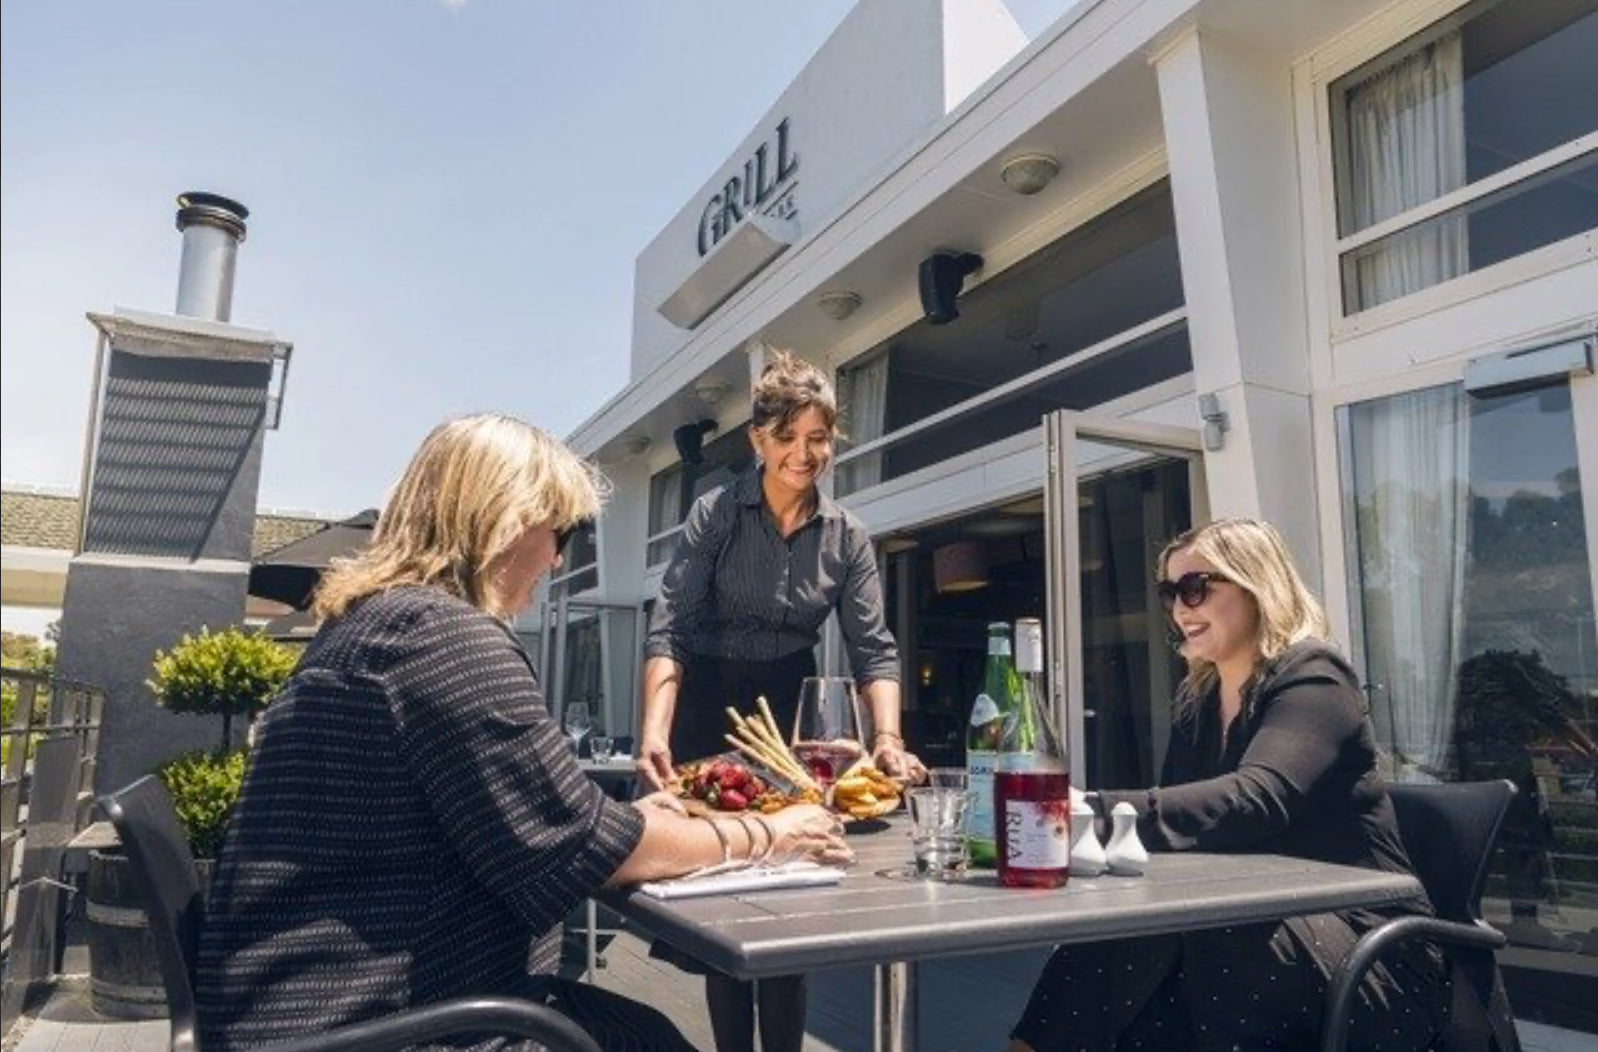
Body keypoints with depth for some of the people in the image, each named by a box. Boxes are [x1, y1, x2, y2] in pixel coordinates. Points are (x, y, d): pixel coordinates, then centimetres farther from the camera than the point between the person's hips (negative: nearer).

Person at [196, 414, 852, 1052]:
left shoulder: (373, 620, 12)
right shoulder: (444, 633, -21)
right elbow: (580, 845, -18)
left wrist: (625, 819, 18)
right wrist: (765, 835, -6)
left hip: (370, 995, 9)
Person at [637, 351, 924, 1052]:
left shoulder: (847, 537, 0)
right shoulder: (715, 515, -9)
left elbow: (873, 648, -5)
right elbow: (669, 630, -16)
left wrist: (888, 740, -21)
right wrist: (655, 730, -30)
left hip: (791, 712, 2)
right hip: (711, 711, -2)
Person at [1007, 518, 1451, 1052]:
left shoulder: (1312, 679, -12)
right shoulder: (1196, 698, 11)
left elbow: (1257, 800, -30)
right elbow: (1179, 805, 2)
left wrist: (1102, 811, -41)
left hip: (1367, 951, -6)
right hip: (1258, 929, 6)